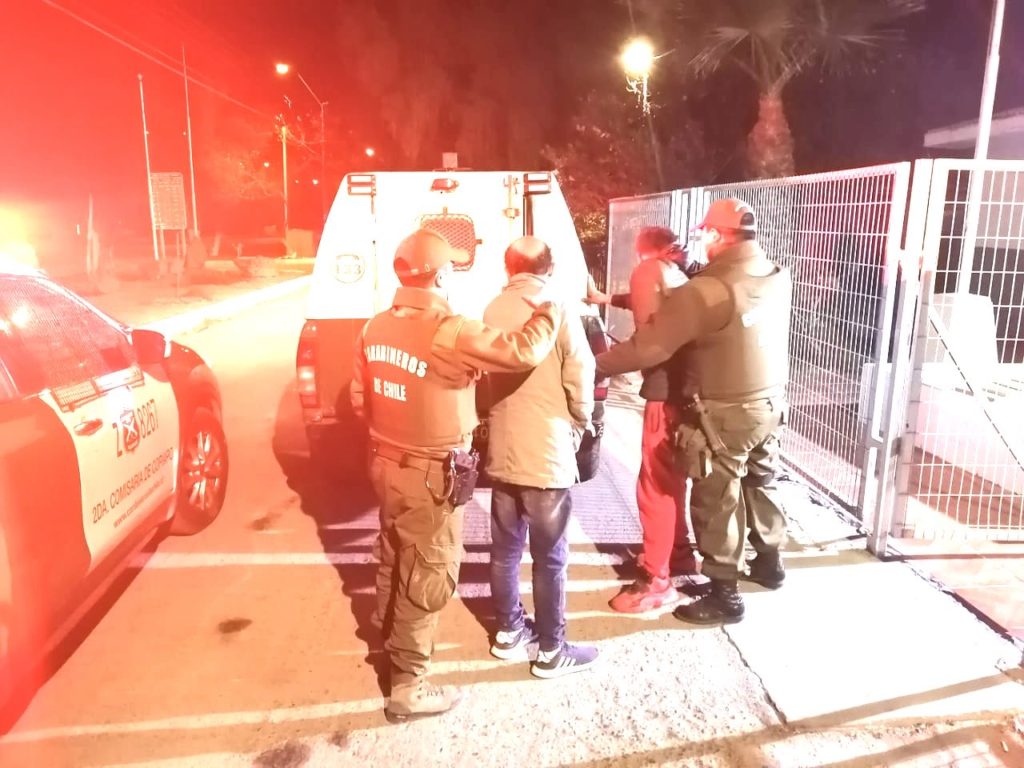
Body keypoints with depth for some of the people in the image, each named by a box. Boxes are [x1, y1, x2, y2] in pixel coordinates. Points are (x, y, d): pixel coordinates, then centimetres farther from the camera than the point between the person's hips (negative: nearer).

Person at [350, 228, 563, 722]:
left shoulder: (376, 328, 2)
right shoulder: (447, 333, -24)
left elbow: (360, 399, 9)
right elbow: (522, 352, -28)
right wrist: (549, 312, -8)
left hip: (386, 462, 8)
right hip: (430, 473, -8)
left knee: (395, 557, 27)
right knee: (428, 575, 5)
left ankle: (392, 636, 51)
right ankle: (408, 687, 18)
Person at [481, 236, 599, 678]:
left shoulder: (493, 312, 0)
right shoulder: (560, 314, -14)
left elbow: (484, 379, 7)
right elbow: (580, 385, -10)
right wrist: (579, 428, 9)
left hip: (502, 452, 5)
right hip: (548, 456, -5)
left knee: (505, 549, 17)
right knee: (550, 559, 7)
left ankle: (509, 633, 32)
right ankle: (551, 652, 19)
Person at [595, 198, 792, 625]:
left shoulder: (707, 290, -25)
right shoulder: (779, 278, -1)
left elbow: (648, 345, -25)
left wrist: (598, 365, -13)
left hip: (724, 415, -8)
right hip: (770, 404, 8)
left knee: (716, 502, 6)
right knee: (760, 485, 26)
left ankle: (724, 595, 19)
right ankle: (769, 563, 45)